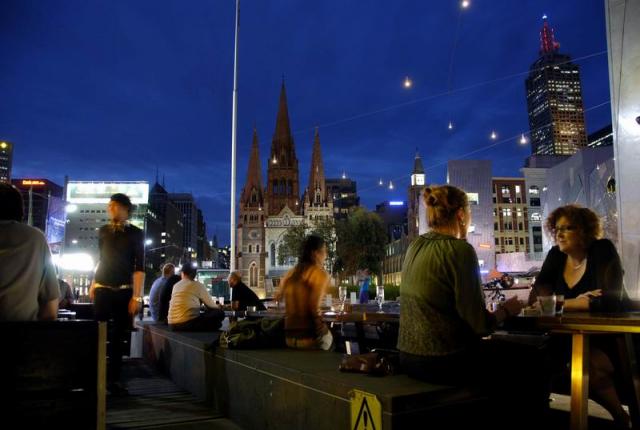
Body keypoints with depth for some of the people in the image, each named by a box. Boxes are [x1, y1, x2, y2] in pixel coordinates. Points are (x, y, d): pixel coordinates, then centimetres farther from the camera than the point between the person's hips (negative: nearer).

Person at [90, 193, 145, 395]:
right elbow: (101, 260, 16)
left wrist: (136, 296, -12)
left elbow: (139, 267, -6)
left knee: (118, 336, 3)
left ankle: (113, 379, 12)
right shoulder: (103, 231, 7)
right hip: (102, 290, 2)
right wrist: (93, 284, 11)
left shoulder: (135, 234, -2)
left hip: (124, 291, -1)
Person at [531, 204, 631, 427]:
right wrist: (578, 303, -21)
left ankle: (622, 417, -5)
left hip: (614, 333, -4)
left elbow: (609, 301, -26)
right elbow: (536, 296, -6)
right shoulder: (555, 255, 0)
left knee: (589, 363, -30)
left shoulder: (603, 250, -14)